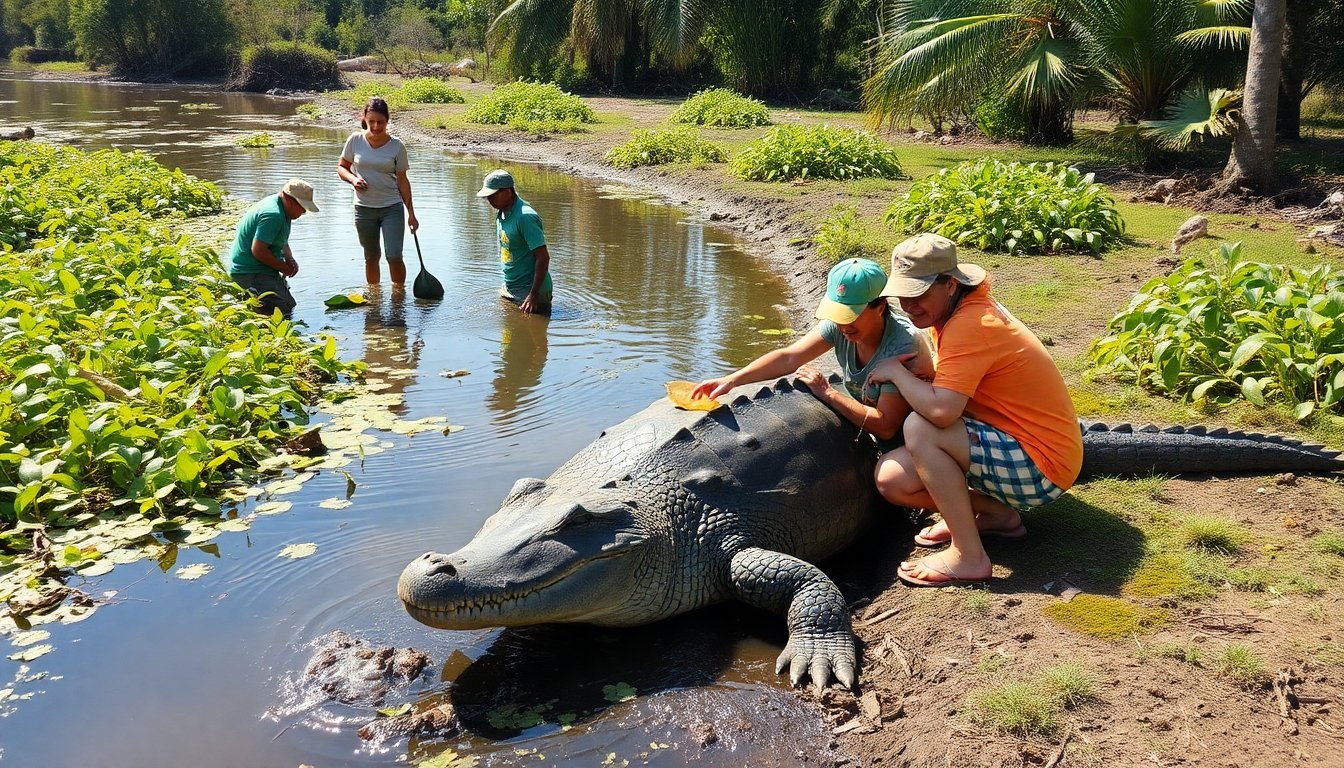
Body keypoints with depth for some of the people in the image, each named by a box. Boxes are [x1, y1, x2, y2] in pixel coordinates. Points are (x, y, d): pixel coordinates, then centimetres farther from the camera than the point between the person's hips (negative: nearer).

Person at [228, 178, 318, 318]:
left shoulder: (281, 209, 9)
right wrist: (284, 268, -15)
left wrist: (290, 259, 4)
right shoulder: (273, 215, -23)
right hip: (250, 272, -11)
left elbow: (282, 241, 24)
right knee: (282, 309, -25)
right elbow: (258, 250, -28)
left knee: (289, 305, 18)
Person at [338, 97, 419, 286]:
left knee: (394, 257, -11)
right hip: (364, 208, 2)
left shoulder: (396, 146, -5)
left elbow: (402, 180, 1)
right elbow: (341, 167, 9)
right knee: (371, 258, 12)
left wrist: (411, 214, 1)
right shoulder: (355, 140, -3)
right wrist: (353, 179, -14)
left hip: (392, 208, -2)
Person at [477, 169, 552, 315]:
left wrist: (534, 295, -26)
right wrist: (506, 285, 19)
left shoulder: (525, 217, -21)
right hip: (509, 289, 9)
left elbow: (543, 257, -24)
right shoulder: (501, 214, 8)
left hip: (528, 290, -9)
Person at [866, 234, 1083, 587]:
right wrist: (924, 371, -11)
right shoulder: (960, 308, 5)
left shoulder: (969, 325, -25)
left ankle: (968, 557, -18)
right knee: (890, 478, -1)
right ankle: (997, 513, 9)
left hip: (1040, 467, -9)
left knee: (920, 428, -27)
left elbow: (941, 409, -36)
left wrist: (896, 372, -19)